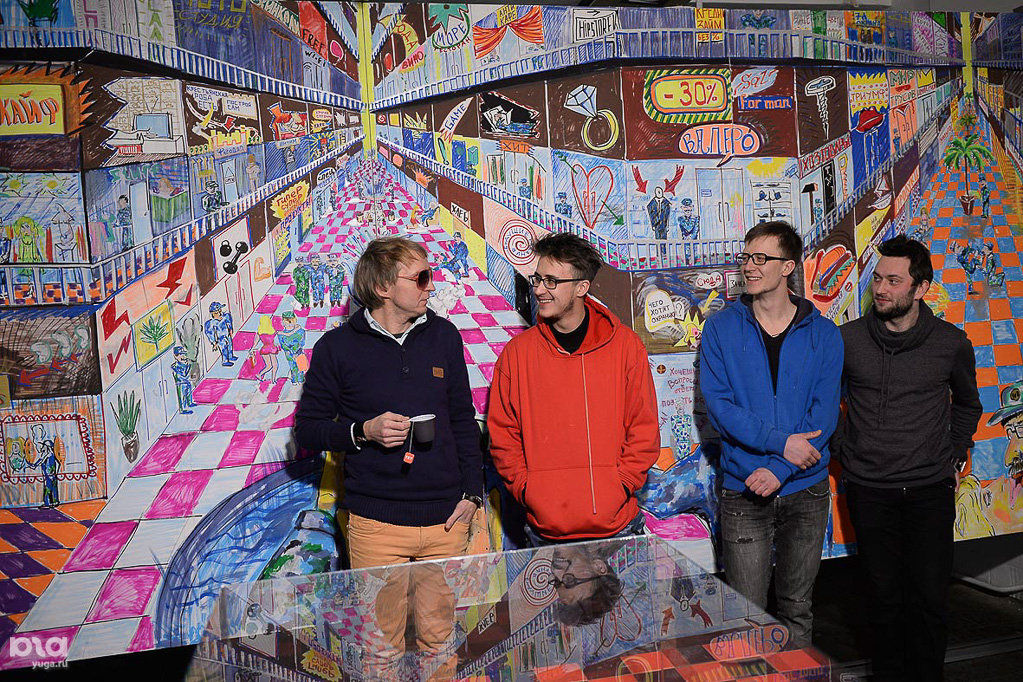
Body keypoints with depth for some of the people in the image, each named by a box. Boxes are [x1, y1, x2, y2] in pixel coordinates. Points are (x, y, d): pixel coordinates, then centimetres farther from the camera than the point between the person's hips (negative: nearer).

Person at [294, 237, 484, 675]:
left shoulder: (443, 336, 7)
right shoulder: (337, 347, -2)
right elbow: (306, 429, 2)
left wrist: (472, 491, 5)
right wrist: (363, 431, -15)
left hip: (445, 522, 3)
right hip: (375, 524, -2)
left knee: (440, 639, 13)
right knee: (381, 646, 7)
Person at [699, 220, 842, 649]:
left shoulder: (823, 335, 1)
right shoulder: (720, 328, -1)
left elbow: (824, 414, -5)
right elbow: (717, 405, -10)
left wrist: (780, 469, -17)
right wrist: (780, 441, -19)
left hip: (806, 490, 2)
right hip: (743, 491, -1)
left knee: (797, 609, 16)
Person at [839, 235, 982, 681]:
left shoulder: (951, 343, 0)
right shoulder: (847, 339, -3)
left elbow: (967, 404, 19)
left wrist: (954, 454, 11)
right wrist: (842, 450, 8)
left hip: (930, 489, 1)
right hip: (868, 489, 0)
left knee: (930, 595, 4)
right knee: (884, 594, 7)